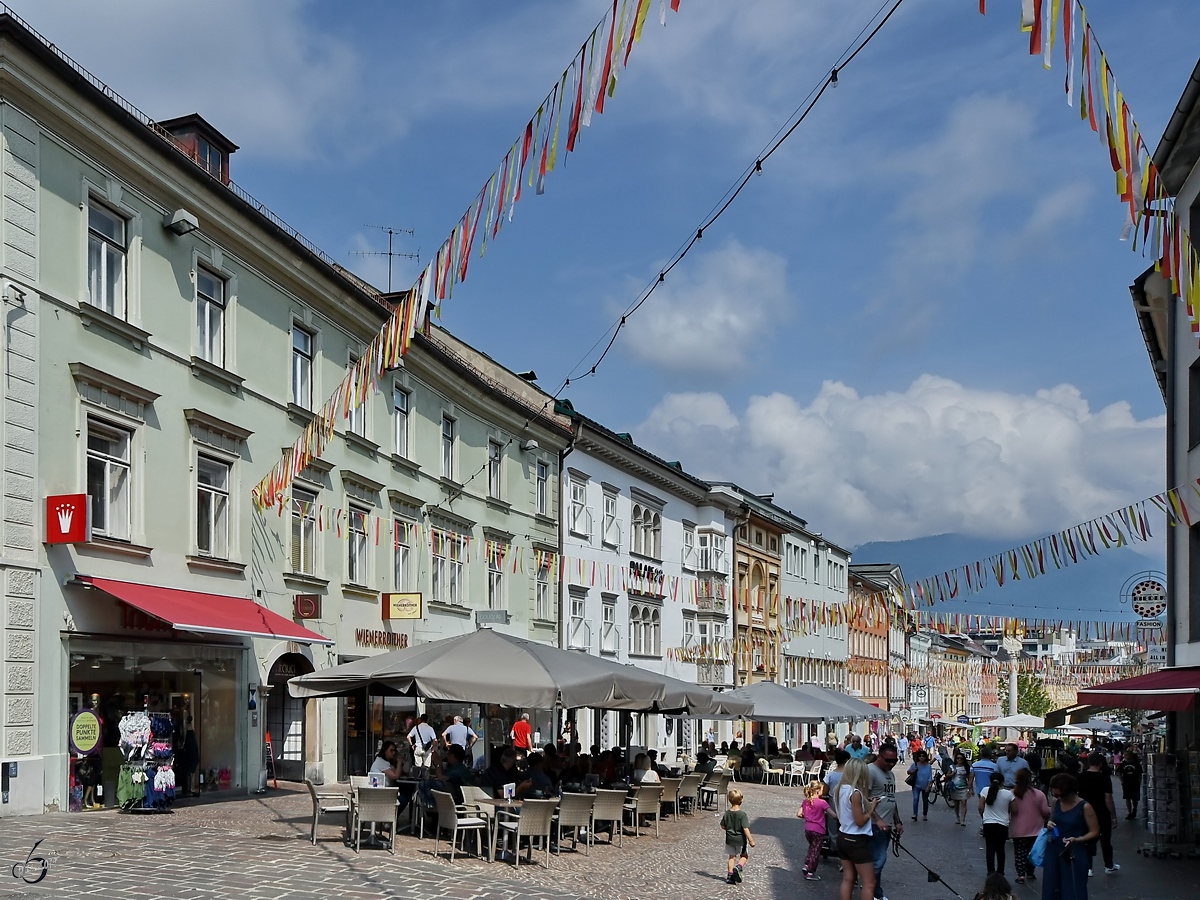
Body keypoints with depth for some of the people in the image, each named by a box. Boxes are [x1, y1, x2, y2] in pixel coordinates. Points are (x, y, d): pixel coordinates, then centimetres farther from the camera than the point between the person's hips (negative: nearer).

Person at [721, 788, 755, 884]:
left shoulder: (727, 813, -4)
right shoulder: (742, 814, -19)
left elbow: (723, 826, 5)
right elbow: (745, 829, -23)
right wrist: (751, 840, -18)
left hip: (730, 839, 4)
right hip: (740, 840, -4)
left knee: (732, 857, 16)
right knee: (744, 856, 15)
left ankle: (730, 875, 11)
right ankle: (738, 867, -10)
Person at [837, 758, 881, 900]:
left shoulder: (841, 789, 4)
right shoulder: (856, 793, -22)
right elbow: (860, 822, -20)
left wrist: (866, 803, 9)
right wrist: (872, 808, -7)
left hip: (843, 837, 9)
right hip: (857, 841, -9)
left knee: (847, 879, 14)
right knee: (869, 884, -1)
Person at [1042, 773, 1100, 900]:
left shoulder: (1084, 807, -13)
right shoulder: (1056, 803, 3)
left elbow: (1095, 832, -10)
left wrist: (1077, 840, -25)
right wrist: (1049, 824, -5)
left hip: (1074, 854, -6)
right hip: (1054, 852, 6)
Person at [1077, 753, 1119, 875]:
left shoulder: (1080, 777, -2)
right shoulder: (1104, 778, -14)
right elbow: (1108, 799, -16)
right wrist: (1114, 816, -7)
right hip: (1102, 815, -3)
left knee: (1089, 841, 9)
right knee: (1105, 841, 13)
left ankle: (1087, 868, 6)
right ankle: (1109, 867, 26)